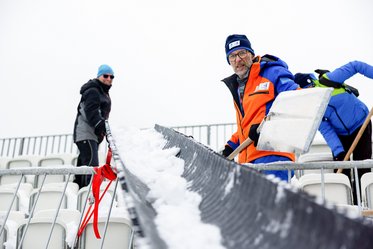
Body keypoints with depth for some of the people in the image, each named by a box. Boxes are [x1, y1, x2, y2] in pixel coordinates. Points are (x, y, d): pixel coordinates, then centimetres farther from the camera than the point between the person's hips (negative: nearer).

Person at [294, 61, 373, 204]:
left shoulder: (328, 80, -25)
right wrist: (338, 151, -29)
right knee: (341, 170, -4)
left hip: (361, 124, -3)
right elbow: (326, 131, -18)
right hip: (340, 134, 3)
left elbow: (355, 66, -18)